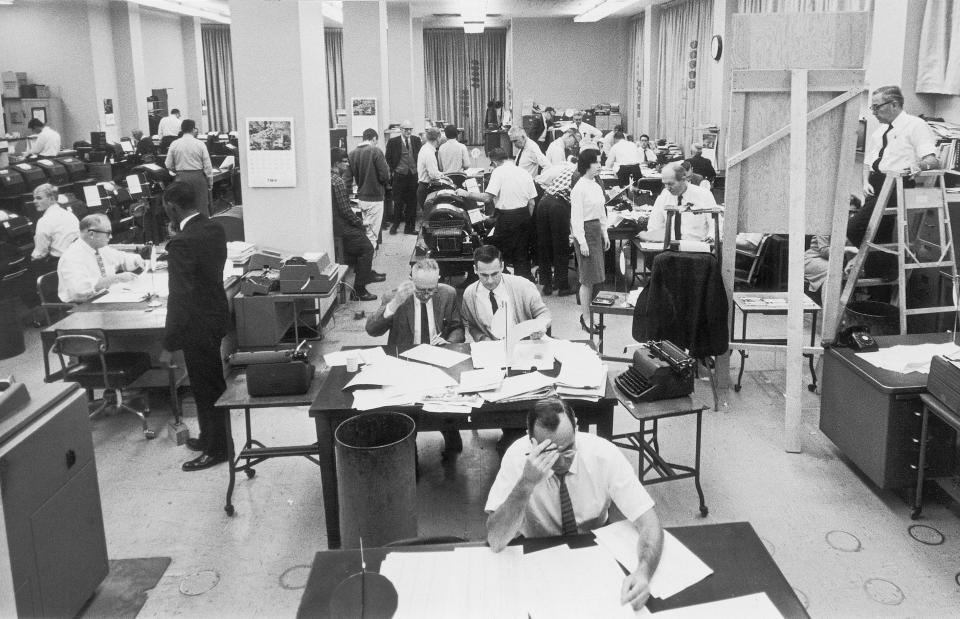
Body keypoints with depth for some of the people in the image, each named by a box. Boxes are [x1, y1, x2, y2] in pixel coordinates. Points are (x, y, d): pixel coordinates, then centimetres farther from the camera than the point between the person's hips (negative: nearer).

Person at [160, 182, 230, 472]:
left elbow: (180, 297, -23)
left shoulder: (182, 243, -24)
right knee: (213, 383, 21)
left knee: (206, 388, 6)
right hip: (217, 314, 9)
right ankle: (211, 437, 38)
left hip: (198, 325, -9)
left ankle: (216, 449, 20)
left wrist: (169, 343, -17)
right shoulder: (215, 229, 1)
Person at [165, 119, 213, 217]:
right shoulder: (200, 144, -6)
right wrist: (210, 183, 2)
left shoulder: (174, 144, 1)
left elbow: (169, 166, 4)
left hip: (181, 177, 2)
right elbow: (207, 165, -5)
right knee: (202, 207, 3)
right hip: (198, 177, -2)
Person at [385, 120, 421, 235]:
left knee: (412, 203, 5)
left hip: (414, 175, 3)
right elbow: (388, 158, 5)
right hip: (399, 175, -3)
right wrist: (392, 171, -2)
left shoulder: (416, 140, 7)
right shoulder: (393, 142, -1)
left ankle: (409, 227, 13)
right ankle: (395, 225, 15)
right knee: (398, 202, 2)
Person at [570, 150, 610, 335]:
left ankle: (587, 315, 19)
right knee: (588, 279, -4)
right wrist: (582, 241, -19)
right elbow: (576, 217, -16)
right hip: (584, 231, -8)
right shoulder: (579, 188, -14)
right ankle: (586, 318, 4)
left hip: (597, 231, 8)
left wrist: (605, 234, 17)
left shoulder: (597, 185, 12)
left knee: (594, 278, 11)